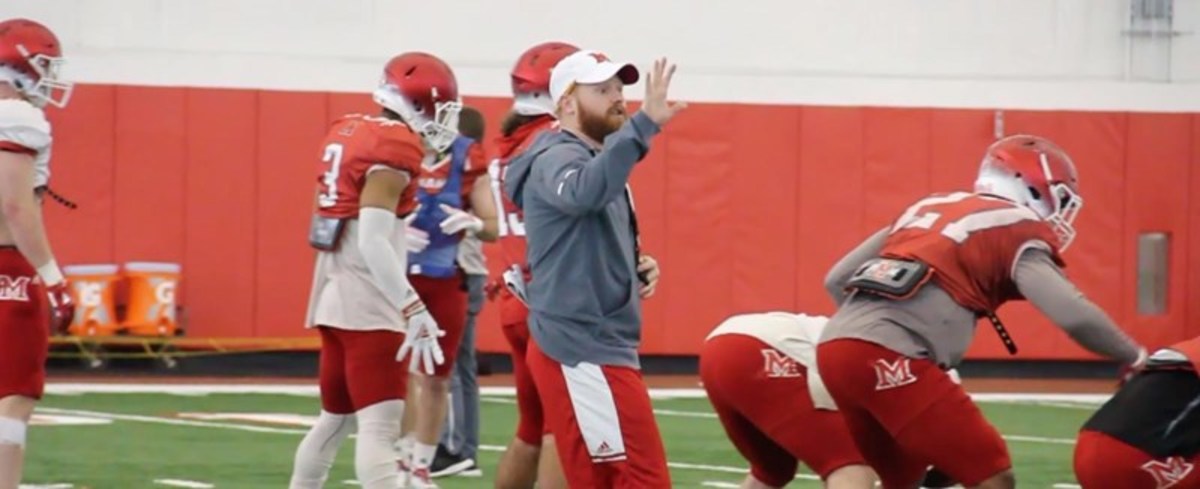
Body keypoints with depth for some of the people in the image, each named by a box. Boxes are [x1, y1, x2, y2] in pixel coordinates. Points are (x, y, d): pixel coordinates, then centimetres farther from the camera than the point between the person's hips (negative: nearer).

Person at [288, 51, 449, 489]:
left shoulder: (349, 133, 12)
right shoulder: (394, 148, -13)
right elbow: (372, 243, -21)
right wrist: (415, 311, -25)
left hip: (335, 296, 9)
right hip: (368, 303, -9)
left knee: (336, 419, 20)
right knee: (380, 428, -15)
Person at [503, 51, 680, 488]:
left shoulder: (594, 161, 20)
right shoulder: (558, 159, -13)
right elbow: (584, 193, -38)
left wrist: (637, 269, 8)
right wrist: (644, 124, -47)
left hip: (594, 347, 10)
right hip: (582, 350, -10)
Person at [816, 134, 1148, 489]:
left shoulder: (931, 207, 26)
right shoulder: (1019, 230, 7)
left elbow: (837, 280, 25)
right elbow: (1075, 316, -5)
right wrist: (1136, 359, 11)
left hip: (835, 346, 8)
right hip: (886, 357, -8)